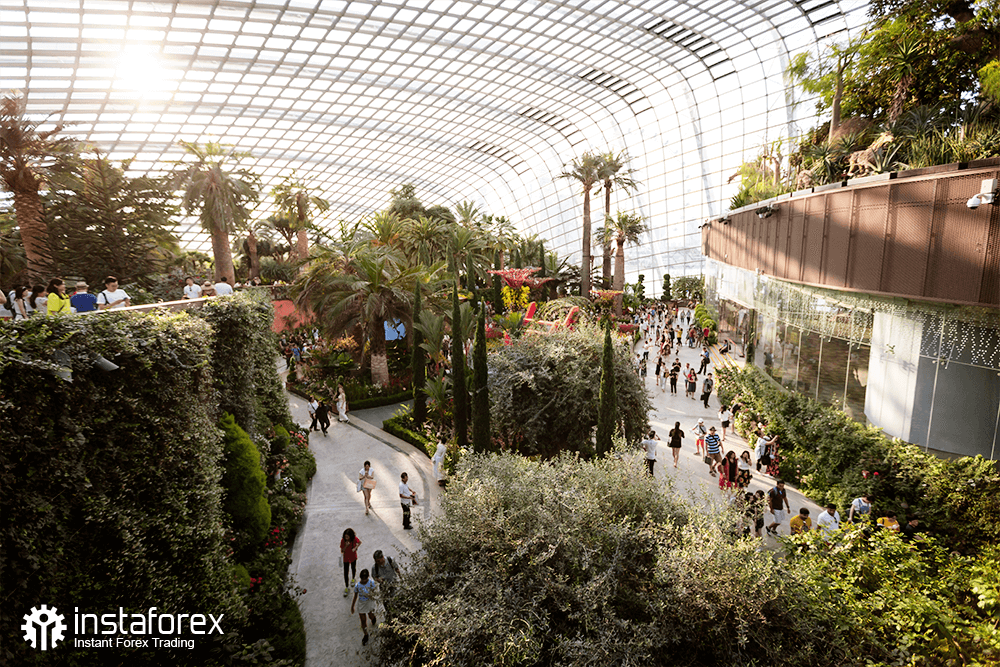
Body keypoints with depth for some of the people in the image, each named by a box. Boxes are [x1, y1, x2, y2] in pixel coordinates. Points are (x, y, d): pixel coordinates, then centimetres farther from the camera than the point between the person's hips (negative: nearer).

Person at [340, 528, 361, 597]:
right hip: (346, 558, -1)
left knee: (353, 568, 24)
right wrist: (346, 546, -37)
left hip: (353, 557, 1)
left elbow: (359, 543, -3)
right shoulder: (343, 540, -26)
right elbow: (342, 551, -20)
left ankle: (353, 579, 55)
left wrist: (355, 548, -19)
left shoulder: (355, 539, -24)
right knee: (345, 572, 4)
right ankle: (347, 587, 20)